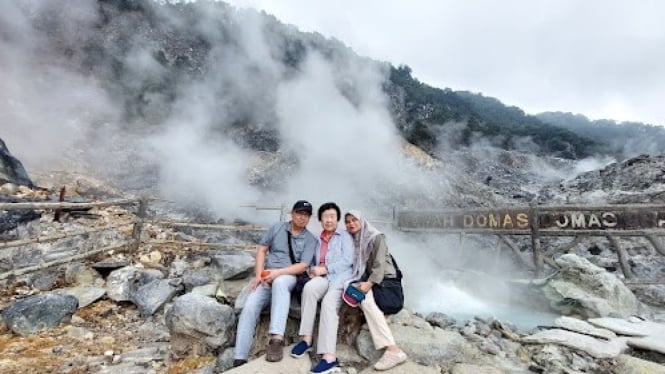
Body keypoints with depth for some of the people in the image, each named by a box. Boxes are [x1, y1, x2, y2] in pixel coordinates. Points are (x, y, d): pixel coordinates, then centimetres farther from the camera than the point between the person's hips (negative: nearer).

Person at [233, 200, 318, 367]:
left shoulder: (311, 240, 2)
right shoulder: (277, 228, 9)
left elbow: (303, 266, -6)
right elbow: (261, 250, 7)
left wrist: (278, 272, -18)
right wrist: (259, 275, -7)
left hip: (288, 276, -2)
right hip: (267, 276, 3)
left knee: (279, 282, -39)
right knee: (249, 307, -21)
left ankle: (276, 338, -43)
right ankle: (239, 360, -14)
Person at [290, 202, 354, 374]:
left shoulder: (344, 236, 10)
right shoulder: (317, 240, 22)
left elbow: (348, 260, -4)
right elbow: (312, 263, 16)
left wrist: (325, 269, -11)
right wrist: (313, 270, -8)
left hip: (341, 276, -3)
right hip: (323, 277, 3)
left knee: (329, 302, -32)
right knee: (309, 287, -31)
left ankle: (329, 356, -36)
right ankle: (307, 339, -24)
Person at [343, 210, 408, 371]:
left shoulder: (376, 237, -6)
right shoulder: (352, 240, 15)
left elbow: (379, 264, -15)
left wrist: (370, 283, -28)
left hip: (384, 279, -6)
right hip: (366, 280, 6)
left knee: (365, 299, -33)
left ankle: (393, 350, -34)